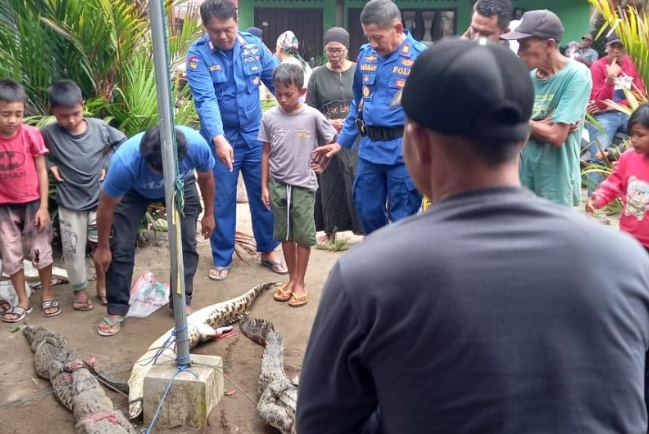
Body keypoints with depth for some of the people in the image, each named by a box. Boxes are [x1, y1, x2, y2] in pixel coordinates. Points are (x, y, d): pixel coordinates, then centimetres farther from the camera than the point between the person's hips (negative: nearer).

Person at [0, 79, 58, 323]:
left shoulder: (31, 135, -12)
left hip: (32, 203, -1)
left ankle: (47, 295, 26)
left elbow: (41, 171, -6)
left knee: (41, 250, 9)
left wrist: (43, 206, -8)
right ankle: (23, 301, 24)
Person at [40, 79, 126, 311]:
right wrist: (50, 165, -9)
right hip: (69, 203, -1)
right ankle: (79, 290, 25)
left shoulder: (99, 127, -10)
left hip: (100, 199, 1)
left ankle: (102, 285, 32)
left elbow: (122, 142, 4)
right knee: (73, 249, 7)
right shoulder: (49, 133, -13)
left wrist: (108, 164, -5)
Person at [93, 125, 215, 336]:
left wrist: (209, 214, -1)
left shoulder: (197, 145, -38)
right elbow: (106, 205, -24)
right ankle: (116, 309, 6)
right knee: (121, 246, -8)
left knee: (187, 242, -6)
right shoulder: (125, 162, -42)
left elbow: (206, 178, -13)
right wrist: (102, 247, -13)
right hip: (133, 190, -1)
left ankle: (183, 301, 11)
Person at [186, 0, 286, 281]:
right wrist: (219, 139, -39)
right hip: (221, 139, -2)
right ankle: (221, 259, 24)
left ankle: (268, 250, 30)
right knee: (221, 202, 8)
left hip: (255, 136, 3)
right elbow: (205, 99, -25)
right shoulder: (198, 55, -14)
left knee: (264, 196, 12)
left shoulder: (254, 45, -4)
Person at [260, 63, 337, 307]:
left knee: (303, 235, 4)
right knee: (285, 234, 12)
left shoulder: (313, 116, -9)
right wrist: (264, 186, 3)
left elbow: (333, 141, 6)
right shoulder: (269, 117, -3)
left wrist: (323, 161, 4)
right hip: (278, 185, 2)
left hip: (303, 185, -2)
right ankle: (291, 279, 27)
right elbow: (266, 153, 4)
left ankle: (300, 283, 18)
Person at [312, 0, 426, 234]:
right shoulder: (365, 54, 6)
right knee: (368, 213, 17)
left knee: (403, 220, 6)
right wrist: (341, 142, 16)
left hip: (403, 151, -6)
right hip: (368, 148, 6)